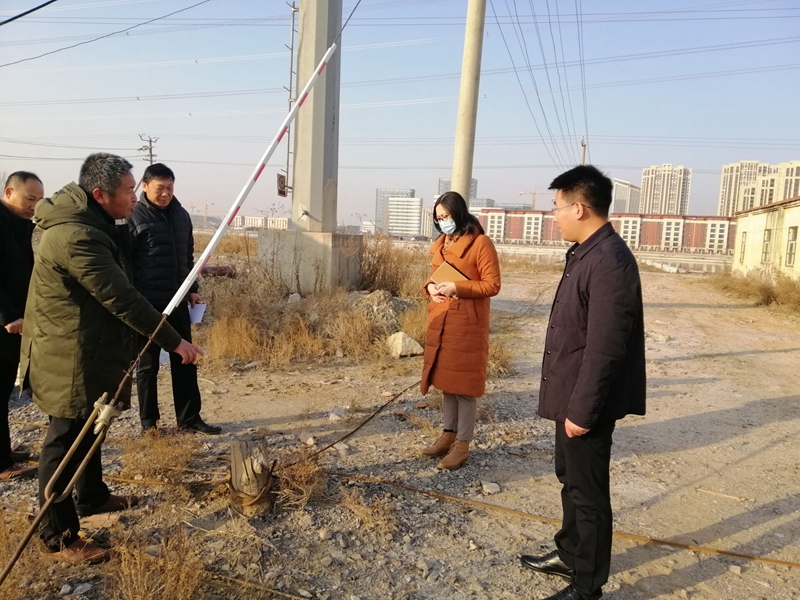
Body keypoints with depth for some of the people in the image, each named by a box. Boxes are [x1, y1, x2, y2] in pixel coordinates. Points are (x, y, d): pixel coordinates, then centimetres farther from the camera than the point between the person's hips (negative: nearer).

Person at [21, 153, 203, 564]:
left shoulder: (88, 222, 7)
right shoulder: (77, 236, -26)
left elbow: (116, 289, 16)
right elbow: (121, 299, -28)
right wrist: (174, 341, -24)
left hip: (88, 349, 10)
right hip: (70, 356, -10)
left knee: (87, 428, 23)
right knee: (65, 440, 0)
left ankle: (92, 497, 41)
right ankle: (59, 538, 12)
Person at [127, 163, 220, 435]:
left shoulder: (181, 215, 10)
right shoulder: (134, 217, -8)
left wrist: (192, 289, 14)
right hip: (147, 303, -5)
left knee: (185, 362, 8)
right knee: (148, 365, 7)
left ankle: (189, 419, 17)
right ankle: (149, 421, 20)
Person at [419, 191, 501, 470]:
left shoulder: (481, 243, -10)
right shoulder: (440, 244, 13)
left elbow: (493, 284, -12)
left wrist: (458, 288, -22)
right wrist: (431, 286, -2)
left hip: (467, 323, -7)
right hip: (439, 321, 7)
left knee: (464, 383, 0)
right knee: (446, 381, 14)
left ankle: (463, 444, 10)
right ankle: (449, 434, 27)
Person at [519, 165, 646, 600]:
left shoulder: (609, 262, -23)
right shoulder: (585, 253, 9)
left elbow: (605, 349, -26)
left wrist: (582, 410, -21)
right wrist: (569, 401, 19)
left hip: (587, 402, -10)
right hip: (571, 394, 10)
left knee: (587, 492, 6)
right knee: (570, 479, 23)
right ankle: (569, 554, 43)